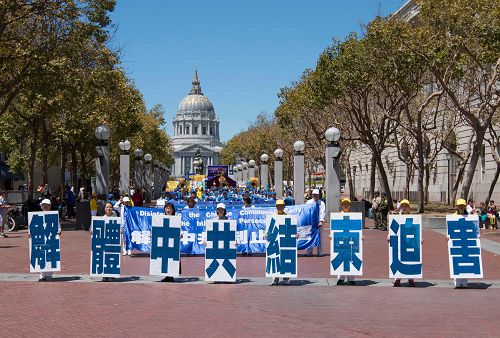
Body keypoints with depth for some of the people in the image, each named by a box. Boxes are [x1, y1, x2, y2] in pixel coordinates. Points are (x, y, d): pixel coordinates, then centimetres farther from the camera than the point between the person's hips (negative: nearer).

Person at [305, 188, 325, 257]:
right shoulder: (308, 202, 7)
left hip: (319, 222, 0)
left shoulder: (321, 203, 5)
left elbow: (323, 213, -2)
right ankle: (309, 252, 7)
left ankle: (319, 252, 8)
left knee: (319, 237, 3)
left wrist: (321, 221, -14)